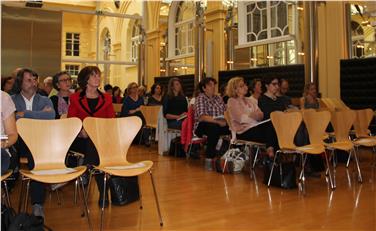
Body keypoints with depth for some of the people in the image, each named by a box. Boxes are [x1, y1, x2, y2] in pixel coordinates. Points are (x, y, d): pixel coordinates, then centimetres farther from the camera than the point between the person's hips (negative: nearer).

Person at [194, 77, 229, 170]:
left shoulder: (218, 98, 19)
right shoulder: (200, 98, -2)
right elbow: (202, 117, -16)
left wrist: (225, 121, -10)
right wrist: (218, 122, -24)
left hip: (220, 124, 6)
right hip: (202, 126, -6)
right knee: (214, 128, -38)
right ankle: (209, 159, -30)